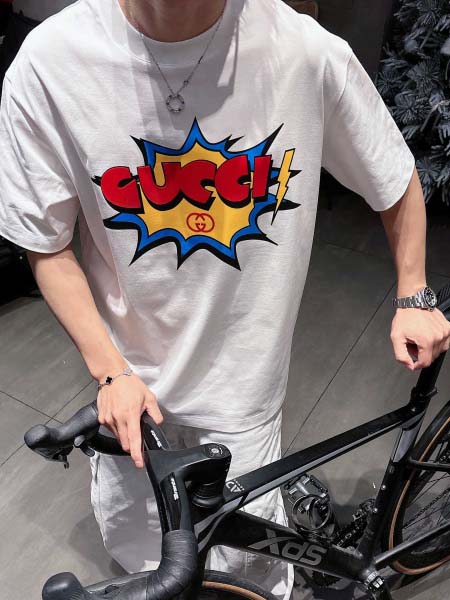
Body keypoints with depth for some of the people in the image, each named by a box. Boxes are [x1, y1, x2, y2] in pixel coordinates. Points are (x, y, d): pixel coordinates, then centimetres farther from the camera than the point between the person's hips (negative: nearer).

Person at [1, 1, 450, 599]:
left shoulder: (306, 49, -19)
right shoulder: (49, 61, -18)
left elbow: (398, 180, 0)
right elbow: (48, 248, -6)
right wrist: (111, 371, -12)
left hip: (242, 379, -1)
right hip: (132, 384, 2)